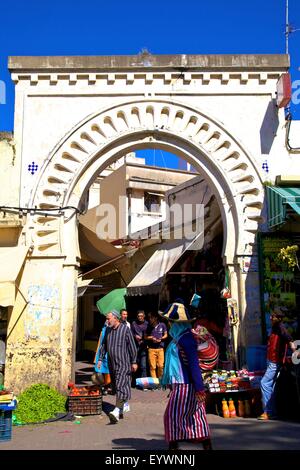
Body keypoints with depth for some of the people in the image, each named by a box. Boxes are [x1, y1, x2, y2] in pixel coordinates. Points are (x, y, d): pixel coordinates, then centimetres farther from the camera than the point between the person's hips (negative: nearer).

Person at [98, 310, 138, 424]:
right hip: (112, 364, 7)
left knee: (121, 386, -14)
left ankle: (117, 411, -21)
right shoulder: (108, 330, 10)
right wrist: (100, 359, 12)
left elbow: (132, 346, -8)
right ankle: (124, 406, 30)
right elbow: (104, 345, 18)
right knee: (115, 386, 13)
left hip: (123, 364, -7)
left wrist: (134, 362, -8)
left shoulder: (125, 329, -9)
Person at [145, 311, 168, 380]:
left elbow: (166, 335, 10)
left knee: (160, 366, -2)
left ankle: (160, 380, 15)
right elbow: (145, 337, 12)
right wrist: (151, 338, -7)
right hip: (151, 349, 1)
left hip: (160, 348, -1)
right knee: (152, 366, 0)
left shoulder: (162, 325, 0)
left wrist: (161, 339, -8)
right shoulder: (149, 326, 4)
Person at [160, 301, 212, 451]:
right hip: (180, 383, 9)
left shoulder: (185, 338, -18)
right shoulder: (178, 337, 12)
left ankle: (173, 446, 7)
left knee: (173, 415, -2)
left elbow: (194, 364, -22)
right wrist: (170, 381, 25)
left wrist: (199, 387, -23)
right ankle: (207, 445, 18)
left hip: (185, 386, -9)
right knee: (196, 416, 12)